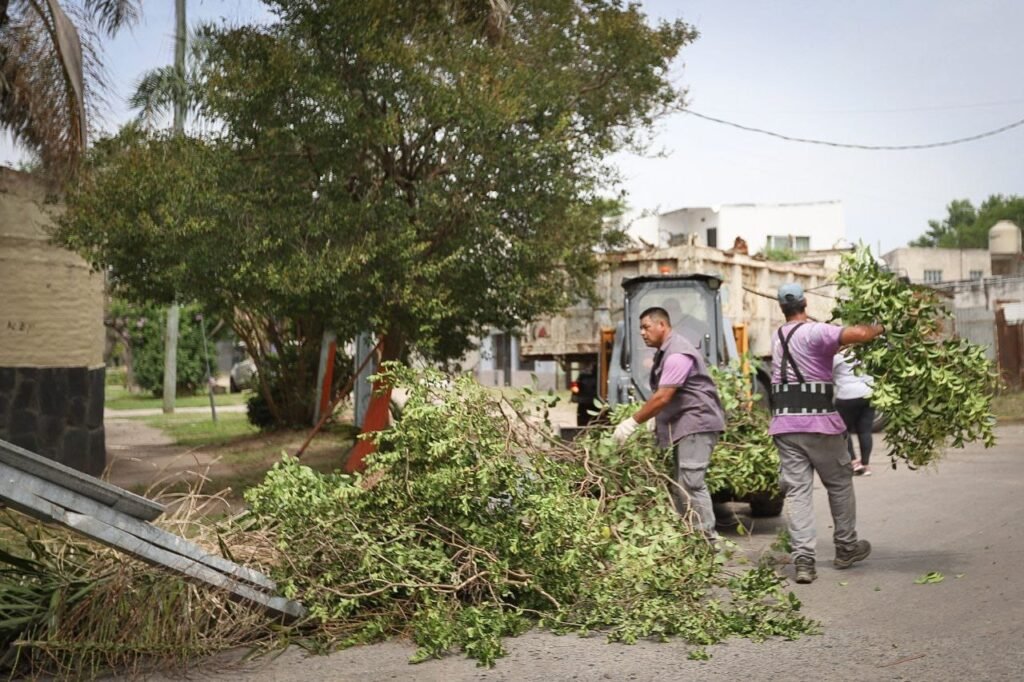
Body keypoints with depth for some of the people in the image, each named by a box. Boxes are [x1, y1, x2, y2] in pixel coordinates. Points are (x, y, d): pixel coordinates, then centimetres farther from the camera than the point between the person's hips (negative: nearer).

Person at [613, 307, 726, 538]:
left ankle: (707, 538, -13)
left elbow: (662, 398, -20)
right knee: (678, 486, 9)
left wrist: (633, 422, -15)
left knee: (691, 483, -15)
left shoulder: (677, 354, -16)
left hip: (696, 424, -10)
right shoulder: (664, 353, 17)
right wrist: (657, 424, 7)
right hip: (681, 426, 11)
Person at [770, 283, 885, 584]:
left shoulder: (778, 338, 13)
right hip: (818, 421, -5)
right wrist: (878, 327, -4)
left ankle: (803, 559, -5)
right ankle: (846, 548, 27)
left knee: (797, 490, 3)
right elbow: (858, 334, -23)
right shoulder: (814, 332, -10)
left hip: (784, 423, 5)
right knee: (840, 483, 14)